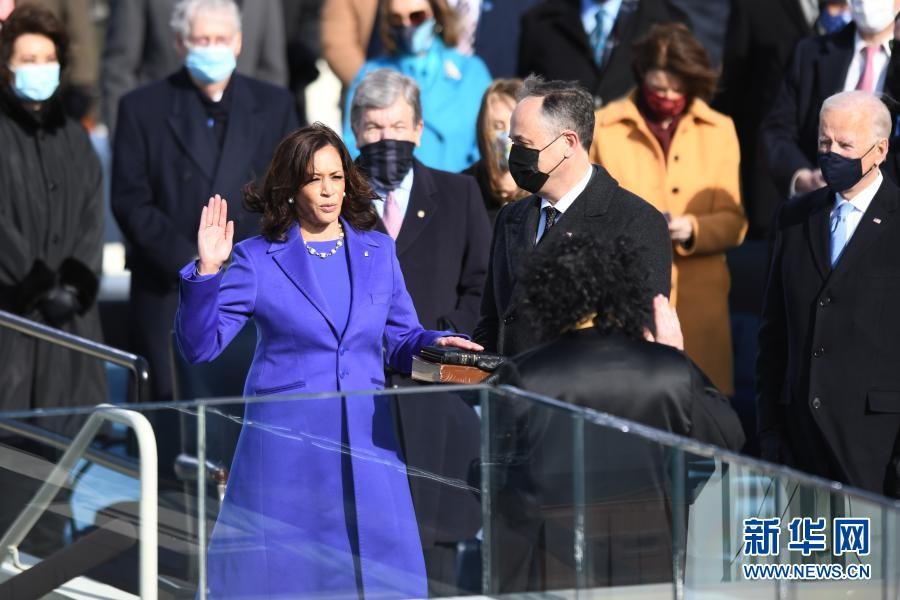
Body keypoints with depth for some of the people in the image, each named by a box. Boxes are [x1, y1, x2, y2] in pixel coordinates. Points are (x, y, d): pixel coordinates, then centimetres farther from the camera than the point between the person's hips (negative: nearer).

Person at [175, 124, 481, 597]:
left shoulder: (378, 252, 10)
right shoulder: (259, 260, 0)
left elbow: (400, 340, 16)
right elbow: (199, 346, -4)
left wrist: (436, 345, -6)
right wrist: (207, 272, -17)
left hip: (364, 446, 3)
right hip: (286, 447, -3)